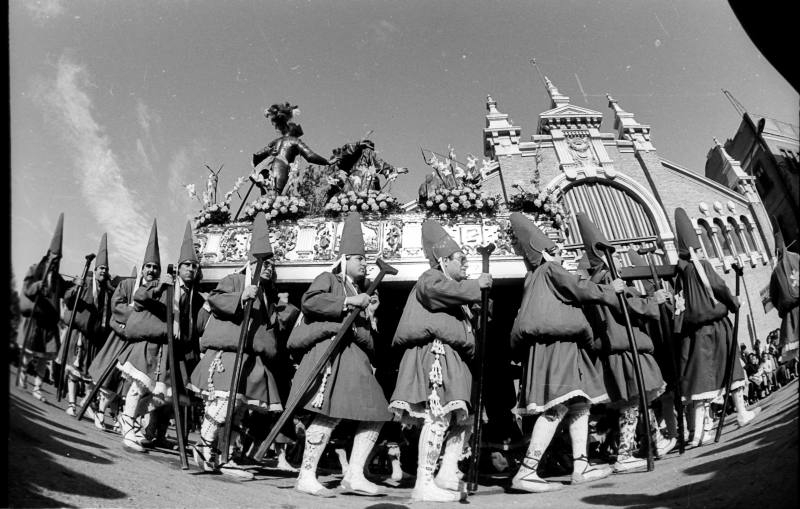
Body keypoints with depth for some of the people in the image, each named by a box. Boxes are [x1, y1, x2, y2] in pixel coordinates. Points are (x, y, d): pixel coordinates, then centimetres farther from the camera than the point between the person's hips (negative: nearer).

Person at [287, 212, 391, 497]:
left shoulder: (361, 291, 28)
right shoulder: (328, 280, 7)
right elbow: (309, 301, -16)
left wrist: (370, 313, 8)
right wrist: (348, 302, -15)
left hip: (355, 355, 8)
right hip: (329, 351, -8)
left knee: (375, 415, 1)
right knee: (330, 414, -18)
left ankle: (354, 476, 5)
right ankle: (306, 477, -11)